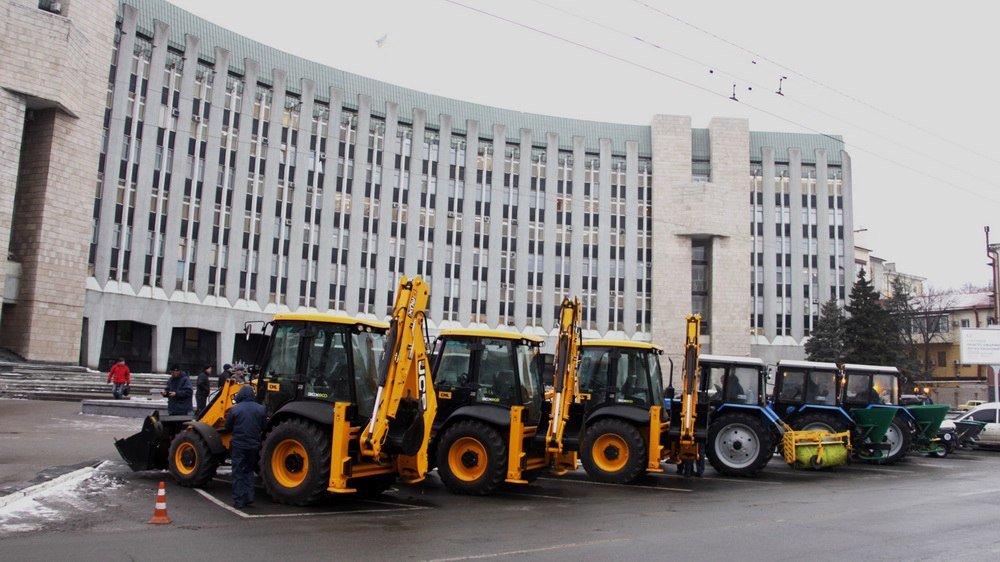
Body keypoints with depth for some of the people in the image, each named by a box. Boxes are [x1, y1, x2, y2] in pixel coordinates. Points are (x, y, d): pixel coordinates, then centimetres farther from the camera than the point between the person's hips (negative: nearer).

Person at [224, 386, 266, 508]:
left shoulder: (234, 409, -8)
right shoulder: (260, 409, 0)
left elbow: (228, 428, -1)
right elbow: (263, 427, 6)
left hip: (238, 445, -3)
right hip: (254, 445, 3)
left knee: (238, 473, 6)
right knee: (249, 471, 18)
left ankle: (239, 500, 6)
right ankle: (248, 497, 10)